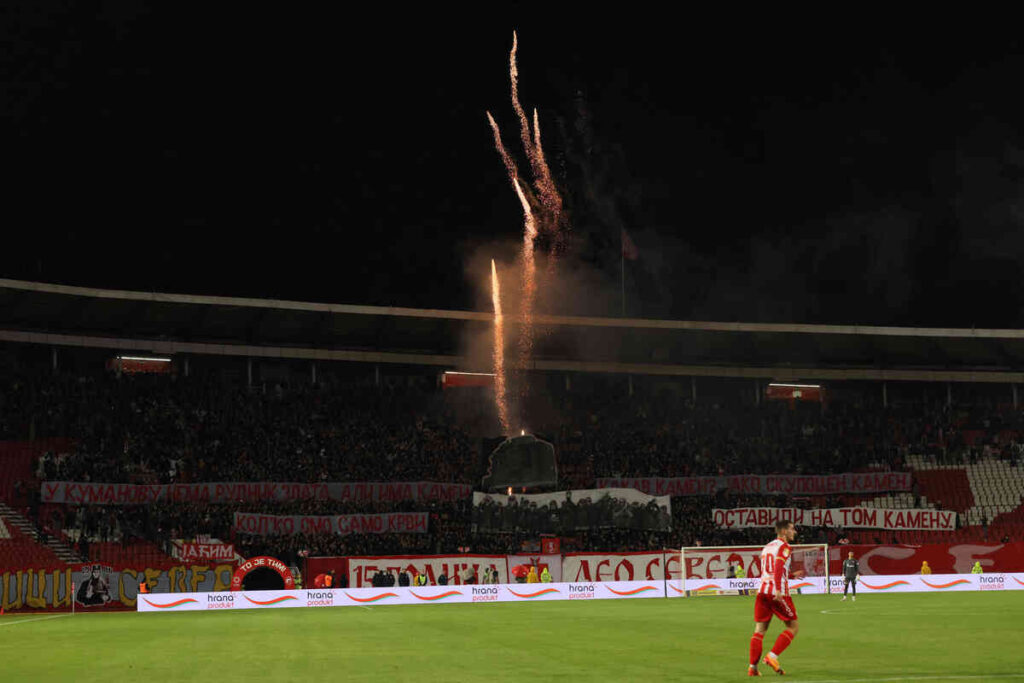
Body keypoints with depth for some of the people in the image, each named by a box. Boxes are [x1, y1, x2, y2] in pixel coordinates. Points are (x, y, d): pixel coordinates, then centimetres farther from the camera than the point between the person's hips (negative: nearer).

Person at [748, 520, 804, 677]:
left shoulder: (767, 547, 21)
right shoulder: (784, 547, -4)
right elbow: (779, 567, -19)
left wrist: (791, 575, 35)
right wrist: (778, 591, -28)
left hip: (762, 591, 7)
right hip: (778, 593, -7)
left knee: (759, 630, 7)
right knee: (793, 627, 4)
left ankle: (752, 667, 0)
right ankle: (772, 656, -9)